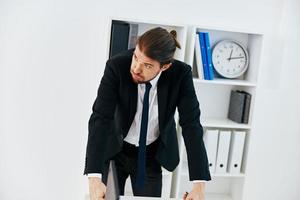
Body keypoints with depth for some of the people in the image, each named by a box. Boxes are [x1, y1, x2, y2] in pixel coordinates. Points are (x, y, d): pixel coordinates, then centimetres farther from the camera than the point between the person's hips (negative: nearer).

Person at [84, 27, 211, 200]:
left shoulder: (181, 74, -24)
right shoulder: (117, 66, -27)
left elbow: (191, 125, -23)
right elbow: (100, 118, -30)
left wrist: (199, 184, -30)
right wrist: (94, 177, -40)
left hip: (153, 155, 1)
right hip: (115, 150, -1)